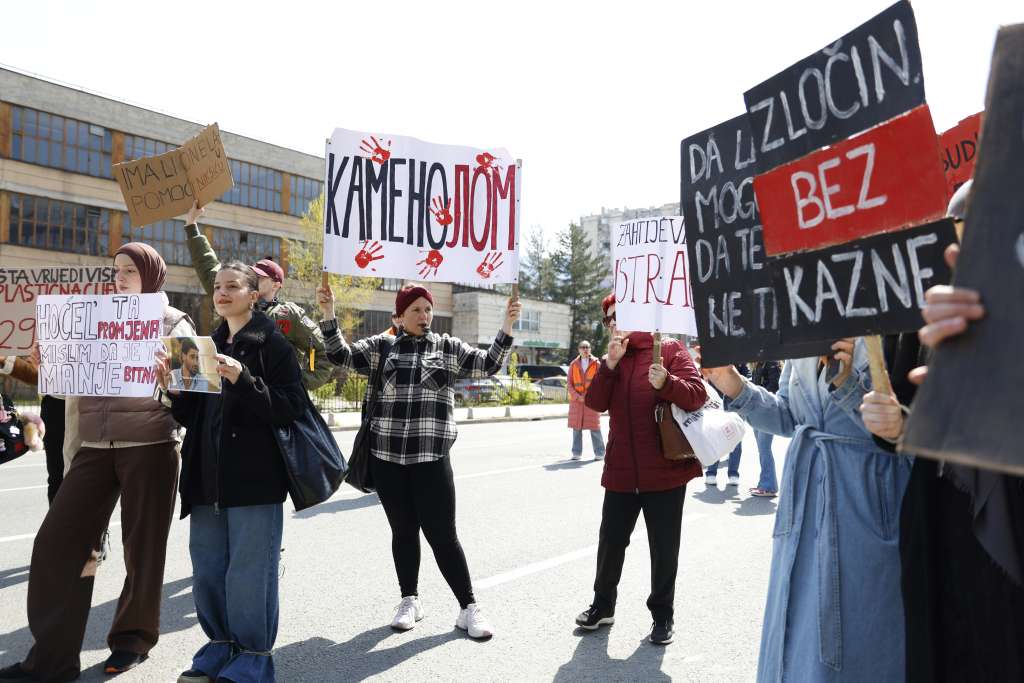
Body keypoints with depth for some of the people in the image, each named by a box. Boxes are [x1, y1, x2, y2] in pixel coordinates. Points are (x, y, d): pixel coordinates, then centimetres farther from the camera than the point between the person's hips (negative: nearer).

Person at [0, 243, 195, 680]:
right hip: (94, 447, 5)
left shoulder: (174, 323, 3)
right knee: (56, 542, -1)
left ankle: (133, 639, 24)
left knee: (141, 548, 5)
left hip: (149, 447, -4)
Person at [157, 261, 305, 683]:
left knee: (248, 573, -2)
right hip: (207, 477, 7)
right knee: (207, 571, 12)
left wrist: (242, 379, -23)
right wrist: (173, 389, 1)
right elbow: (192, 416, 20)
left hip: (254, 479, -7)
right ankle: (221, 646, 29)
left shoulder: (272, 344, -4)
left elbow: (291, 408, -13)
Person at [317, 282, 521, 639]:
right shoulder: (381, 346, 8)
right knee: (403, 531, 12)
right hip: (387, 456, 2)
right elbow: (341, 355, 2)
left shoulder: (448, 347, 7)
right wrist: (329, 314, -11)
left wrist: (507, 326, -12)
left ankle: (469, 607, 11)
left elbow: (488, 364, 0)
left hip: (431, 457, -1)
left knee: (442, 534, -1)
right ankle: (410, 599, 29)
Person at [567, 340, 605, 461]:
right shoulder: (573, 364, 7)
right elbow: (569, 384, 4)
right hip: (576, 400, 2)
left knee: (594, 427, -3)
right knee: (576, 427, 4)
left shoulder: (596, 364, 3)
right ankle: (577, 453, 12)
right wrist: (577, 396, -10)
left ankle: (599, 453, 5)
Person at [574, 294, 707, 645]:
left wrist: (666, 383, -31)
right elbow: (595, 403, -1)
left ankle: (662, 615, 26)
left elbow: (698, 395, -13)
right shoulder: (612, 358, 12)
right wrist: (610, 364, -13)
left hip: (665, 470, -4)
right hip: (621, 471, 4)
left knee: (664, 548, 7)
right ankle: (603, 604, 33)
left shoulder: (669, 349, -4)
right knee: (610, 541, 13)